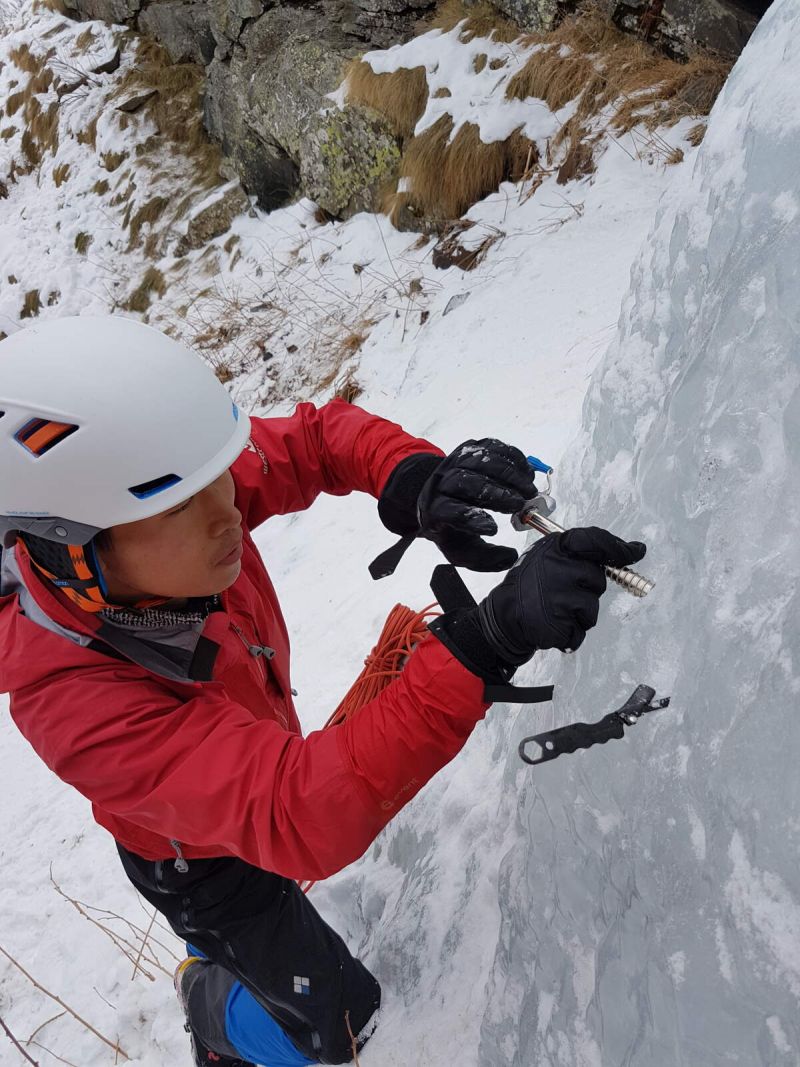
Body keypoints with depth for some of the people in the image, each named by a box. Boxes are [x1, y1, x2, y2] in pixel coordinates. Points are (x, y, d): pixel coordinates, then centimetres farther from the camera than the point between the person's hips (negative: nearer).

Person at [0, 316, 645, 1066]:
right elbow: (299, 821, -52)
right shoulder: (72, 701, -45)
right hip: (204, 867, -5)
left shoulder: (168, 488, -30)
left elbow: (319, 438, -18)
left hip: (263, 761, 6)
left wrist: (416, 482, -41)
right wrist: (487, 641, -64)